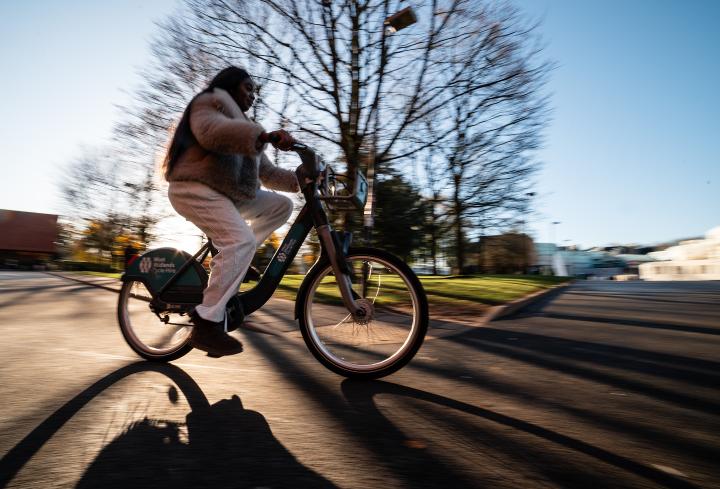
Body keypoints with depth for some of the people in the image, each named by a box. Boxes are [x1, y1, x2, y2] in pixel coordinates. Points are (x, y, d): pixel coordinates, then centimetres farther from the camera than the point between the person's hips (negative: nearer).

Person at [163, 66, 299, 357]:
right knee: (241, 239, -29)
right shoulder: (209, 102, 3)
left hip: (230, 193, 9)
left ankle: (227, 259, -4)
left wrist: (298, 179, 7)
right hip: (196, 188, -9)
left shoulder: (241, 124, 28)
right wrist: (263, 136, -36)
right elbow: (211, 131, -24)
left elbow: (264, 172, 20)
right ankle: (207, 324, -26)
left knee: (281, 205, 0)